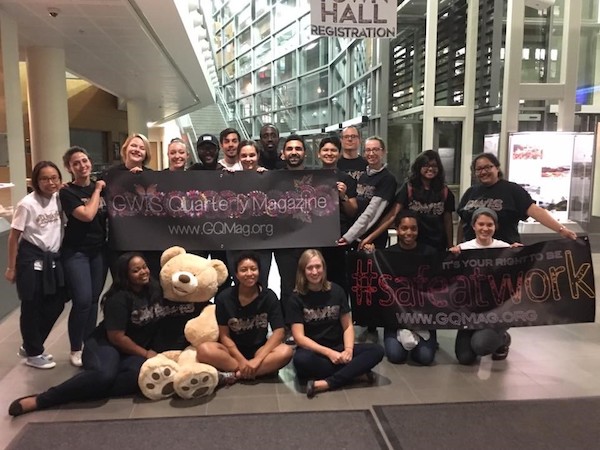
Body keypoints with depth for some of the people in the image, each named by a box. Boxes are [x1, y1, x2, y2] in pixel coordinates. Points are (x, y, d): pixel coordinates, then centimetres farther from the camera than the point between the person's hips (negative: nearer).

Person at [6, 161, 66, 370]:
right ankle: (33, 353, 23)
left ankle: (29, 346, 31)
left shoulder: (59, 198, -1)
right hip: (32, 258, -6)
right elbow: (14, 237, -10)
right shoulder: (27, 203, -14)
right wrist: (11, 267, -8)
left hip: (53, 258, 6)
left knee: (56, 304, 11)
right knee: (32, 307, 5)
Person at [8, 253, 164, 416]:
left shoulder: (155, 288, 2)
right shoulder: (119, 298, -15)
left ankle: (88, 390, -29)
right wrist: (145, 353, -11)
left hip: (133, 353, 5)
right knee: (103, 374, -40)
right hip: (105, 344, -5)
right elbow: (116, 338, -16)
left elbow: (161, 321, 16)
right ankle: (41, 400, -27)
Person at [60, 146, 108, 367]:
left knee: (93, 299, 9)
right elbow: (87, 215, -20)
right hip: (76, 251, -4)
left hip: (99, 250, 5)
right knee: (82, 300, -11)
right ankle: (75, 350, 6)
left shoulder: (101, 186, 8)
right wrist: (97, 190, -9)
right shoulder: (67, 192, -7)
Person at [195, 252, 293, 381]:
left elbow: (278, 332, -12)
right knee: (204, 350, -31)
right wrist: (241, 360, -18)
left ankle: (234, 374, -23)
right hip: (233, 350, 0)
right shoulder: (224, 297, -8)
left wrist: (257, 360, -22)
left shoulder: (269, 297, -8)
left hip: (259, 350, 0)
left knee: (285, 351, -31)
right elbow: (224, 335, -6)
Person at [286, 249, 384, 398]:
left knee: (377, 350, -20)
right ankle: (355, 372, -24)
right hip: (313, 350, -3)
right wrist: (328, 353, -23)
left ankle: (325, 384, -30)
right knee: (301, 360, -39)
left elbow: (348, 326, 4)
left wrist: (348, 349, -16)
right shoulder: (296, 299, -6)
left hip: (338, 348, 3)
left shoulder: (336, 291, 3)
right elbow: (299, 337, -12)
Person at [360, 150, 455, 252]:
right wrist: (371, 237, -23)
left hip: (437, 247, 2)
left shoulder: (444, 191, 0)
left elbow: (447, 222, 5)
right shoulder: (408, 188, -6)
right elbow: (393, 215, -13)